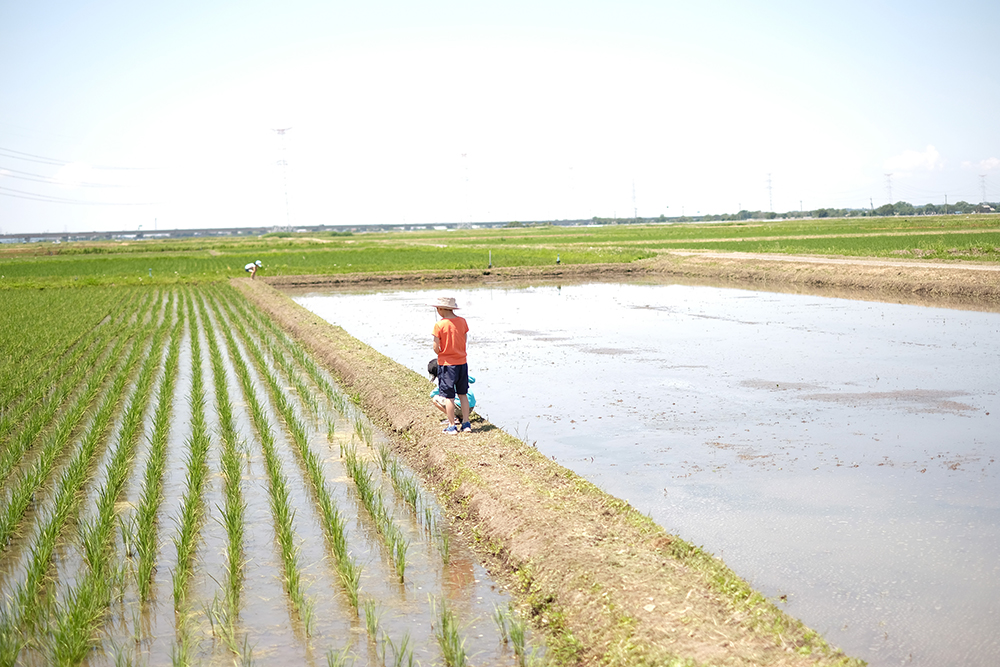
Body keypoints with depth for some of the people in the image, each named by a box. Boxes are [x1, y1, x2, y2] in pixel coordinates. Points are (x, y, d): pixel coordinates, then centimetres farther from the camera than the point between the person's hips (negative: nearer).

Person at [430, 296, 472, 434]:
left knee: (449, 396, 4)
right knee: (463, 394, 15)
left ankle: (452, 426, 9)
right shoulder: (462, 321, -1)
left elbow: (436, 348, -13)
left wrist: (440, 353, 8)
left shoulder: (439, 325, -15)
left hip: (446, 364, -5)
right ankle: (466, 423, 18)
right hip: (462, 362, 5)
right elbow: (464, 341, 7)